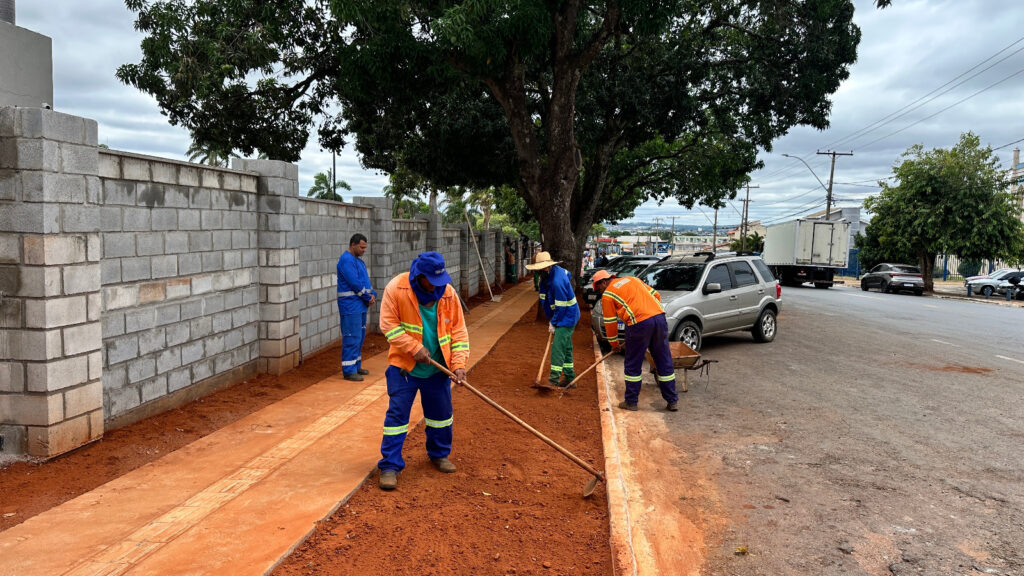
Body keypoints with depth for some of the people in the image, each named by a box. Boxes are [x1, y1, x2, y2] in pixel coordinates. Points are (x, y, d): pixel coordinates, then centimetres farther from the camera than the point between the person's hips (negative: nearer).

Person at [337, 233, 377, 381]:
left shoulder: (357, 259, 17)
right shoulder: (346, 260, -15)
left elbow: (365, 280, 19)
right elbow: (354, 283, -20)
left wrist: (372, 294, 1)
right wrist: (368, 297, -11)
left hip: (360, 305, 10)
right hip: (350, 305, -10)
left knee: (360, 336, 15)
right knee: (352, 337, -9)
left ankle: (356, 366, 25)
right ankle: (349, 371, -5)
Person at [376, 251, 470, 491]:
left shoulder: (448, 293, -6)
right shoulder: (396, 289, -16)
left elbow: (458, 330, -2)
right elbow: (388, 324, -13)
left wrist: (459, 364, -11)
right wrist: (414, 348, -21)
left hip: (437, 368, 4)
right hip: (403, 366, -3)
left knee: (441, 412, 15)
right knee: (397, 414, -3)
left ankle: (439, 455, 37)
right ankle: (390, 466, 7)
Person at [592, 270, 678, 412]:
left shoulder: (607, 295, 9)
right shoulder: (632, 279, 26)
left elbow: (610, 322, 10)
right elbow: (656, 295, 23)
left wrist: (614, 343, 23)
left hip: (639, 323, -6)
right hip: (659, 317, 6)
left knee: (633, 365, 9)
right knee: (664, 362, 11)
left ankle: (631, 402, 16)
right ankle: (672, 401, 17)